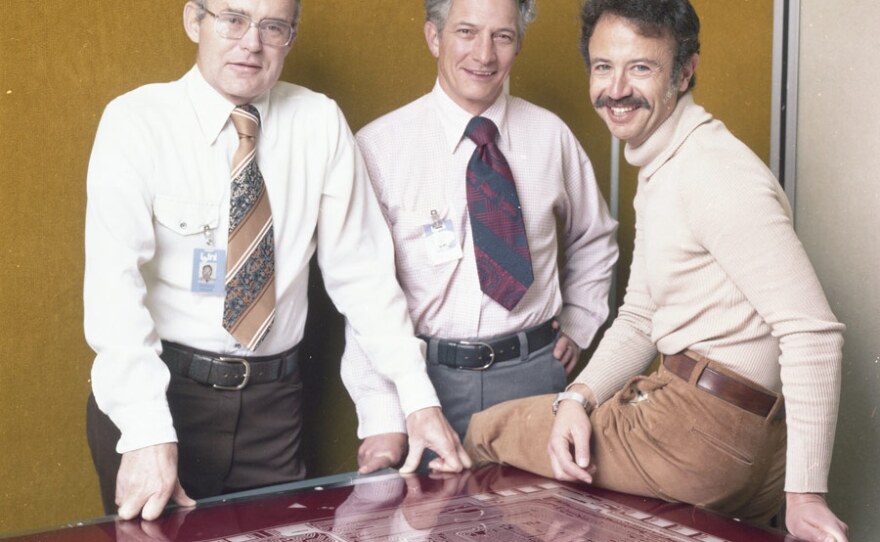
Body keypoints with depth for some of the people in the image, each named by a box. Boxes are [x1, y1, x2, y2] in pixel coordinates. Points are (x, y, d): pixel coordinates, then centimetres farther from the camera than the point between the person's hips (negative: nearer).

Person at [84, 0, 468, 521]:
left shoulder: (321, 122, -1)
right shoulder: (136, 121, -11)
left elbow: (362, 268, 0)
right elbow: (114, 280, -21)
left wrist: (419, 399, -6)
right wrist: (147, 434, -32)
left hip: (273, 398, 3)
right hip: (163, 388, -3)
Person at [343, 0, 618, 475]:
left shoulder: (551, 136, 3)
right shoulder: (378, 146, -7)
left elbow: (594, 239, 22)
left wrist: (578, 326, 12)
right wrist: (382, 419, -17)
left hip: (534, 371, 3)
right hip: (427, 377, -2)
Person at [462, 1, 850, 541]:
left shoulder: (715, 174, -20)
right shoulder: (659, 173, 14)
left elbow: (814, 331, -26)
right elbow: (640, 319, 15)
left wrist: (805, 493, -28)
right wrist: (578, 397, -3)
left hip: (704, 428, -10)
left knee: (486, 433, 5)